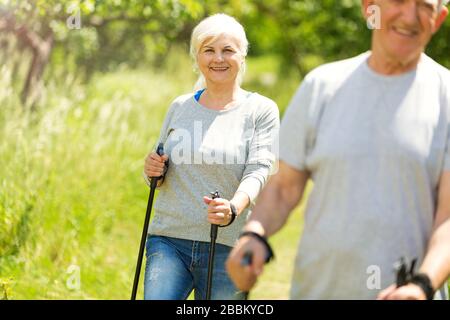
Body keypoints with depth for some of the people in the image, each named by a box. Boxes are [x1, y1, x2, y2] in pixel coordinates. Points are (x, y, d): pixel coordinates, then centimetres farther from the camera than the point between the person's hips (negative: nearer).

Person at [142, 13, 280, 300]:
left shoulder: (261, 110, 2)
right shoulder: (180, 107, 13)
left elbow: (258, 171, -11)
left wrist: (233, 208, -31)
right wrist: (153, 171, -3)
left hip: (226, 248, -2)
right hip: (169, 240, 2)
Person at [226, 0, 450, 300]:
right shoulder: (321, 86, 4)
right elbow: (284, 188, 6)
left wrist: (422, 285, -27)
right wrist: (254, 233, -13)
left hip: (404, 295, -2)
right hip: (315, 289, 2)